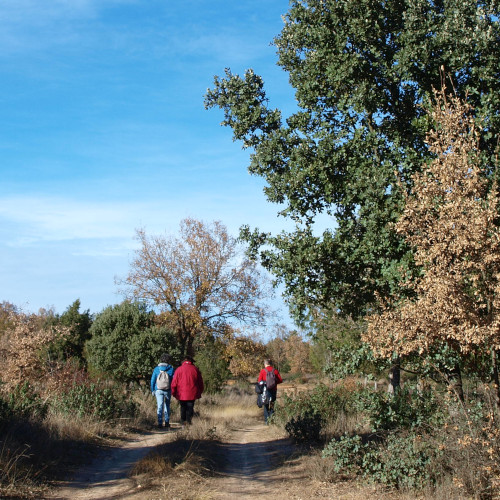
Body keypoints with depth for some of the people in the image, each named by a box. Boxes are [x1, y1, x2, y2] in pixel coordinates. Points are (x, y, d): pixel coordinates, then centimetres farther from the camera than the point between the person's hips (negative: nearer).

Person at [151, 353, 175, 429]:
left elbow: (153, 380, 2)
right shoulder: (171, 369, -4)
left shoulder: (156, 369, -1)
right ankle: (167, 423, 18)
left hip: (158, 390, 0)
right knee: (167, 406, 15)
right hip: (168, 390, 0)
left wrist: (152, 390, 11)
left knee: (159, 406, 1)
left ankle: (160, 423, -5)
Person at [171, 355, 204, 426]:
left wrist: (174, 393, 8)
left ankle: (183, 422, 12)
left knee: (183, 408, 13)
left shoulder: (179, 369, 1)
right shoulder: (195, 369, 5)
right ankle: (189, 421, -10)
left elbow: (174, 383, 0)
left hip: (181, 394, 0)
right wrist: (199, 393, 17)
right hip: (192, 394, 0)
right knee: (190, 408, 3)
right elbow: (200, 382, 9)